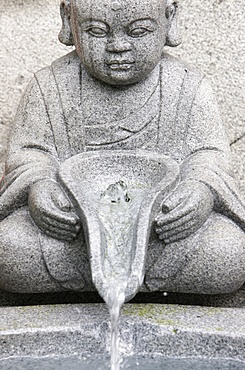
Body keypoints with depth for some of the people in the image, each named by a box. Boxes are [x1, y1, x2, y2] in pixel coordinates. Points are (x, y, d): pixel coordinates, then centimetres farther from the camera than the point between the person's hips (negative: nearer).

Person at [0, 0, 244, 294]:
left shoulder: (189, 90, -1)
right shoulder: (50, 88, 1)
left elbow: (208, 154, -2)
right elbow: (29, 153, 0)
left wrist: (201, 190, -25)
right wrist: (38, 188, -24)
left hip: (163, 224, -1)